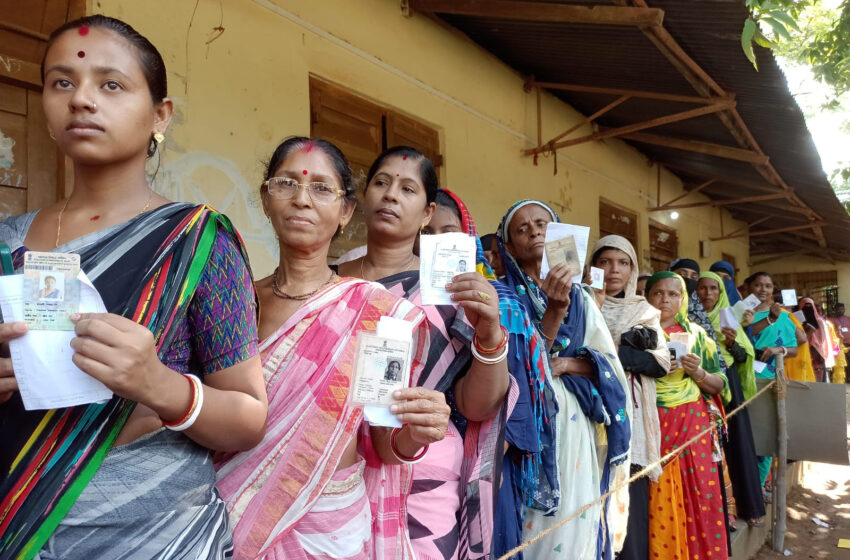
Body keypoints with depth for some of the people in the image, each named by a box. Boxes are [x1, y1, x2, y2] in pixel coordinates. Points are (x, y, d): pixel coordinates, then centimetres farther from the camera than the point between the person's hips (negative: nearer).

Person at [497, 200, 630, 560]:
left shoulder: (580, 297, 9)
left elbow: (609, 364, 7)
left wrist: (568, 363, -12)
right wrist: (554, 309, -23)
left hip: (575, 428, 4)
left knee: (575, 525, 10)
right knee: (533, 530, 2)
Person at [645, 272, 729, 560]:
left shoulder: (695, 333, 9)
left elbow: (718, 385, 10)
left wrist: (698, 372, -9)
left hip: (694, 425, 2)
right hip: (652, 426, -2)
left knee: (699, 498, 1)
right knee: (659, 502, -3)